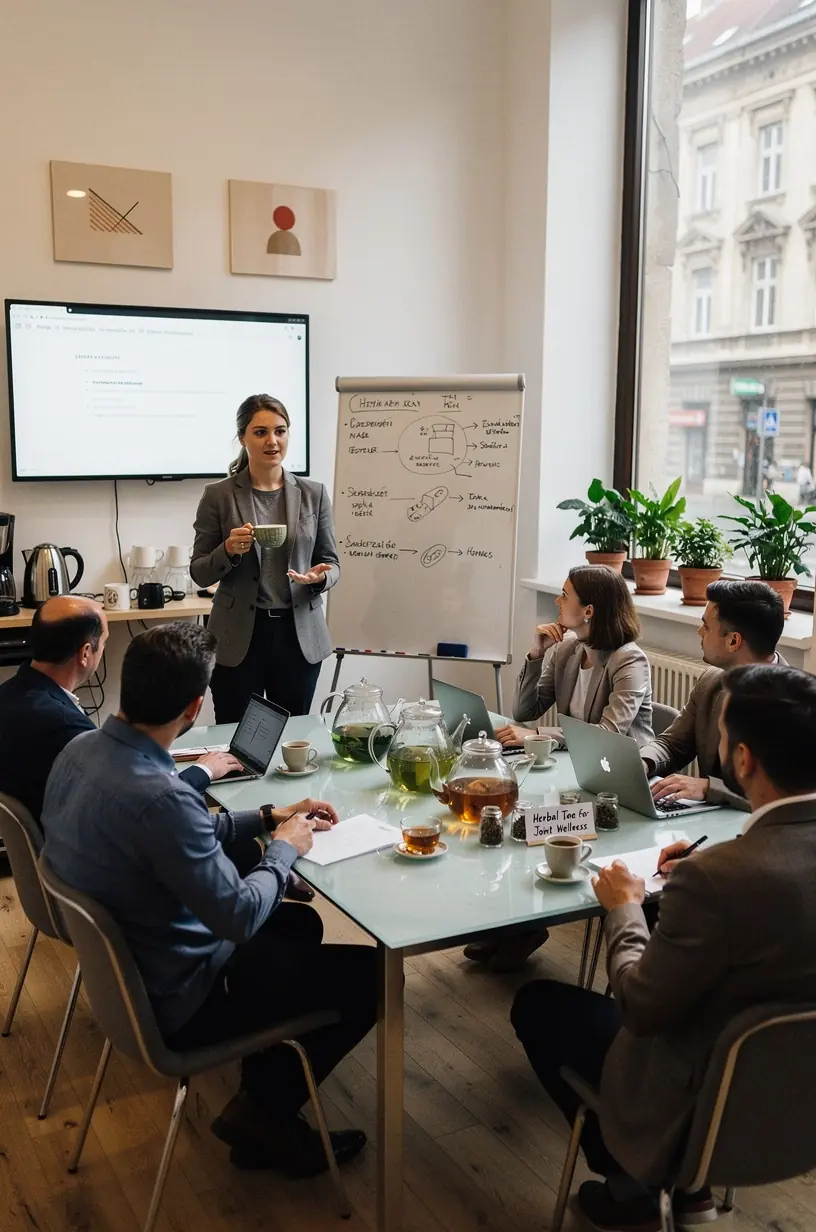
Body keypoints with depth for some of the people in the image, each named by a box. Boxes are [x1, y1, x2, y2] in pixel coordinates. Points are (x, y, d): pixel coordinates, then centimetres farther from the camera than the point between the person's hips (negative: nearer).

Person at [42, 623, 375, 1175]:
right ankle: (265, 1113, 17)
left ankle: (263, 1106, 28)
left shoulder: (79, 751, -7)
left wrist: (267, 816, 6)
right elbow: (240, 917, -28)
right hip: (177, 1004, -9)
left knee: (301, 923, 25)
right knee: (370, 975, 1)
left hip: (124, 966, 9)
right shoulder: (158, 797, -37)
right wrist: (283, 848, -10)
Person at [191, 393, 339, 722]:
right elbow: (199, 573, 2)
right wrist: (229, 550, -17)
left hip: (300, 634, 2)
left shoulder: (313, 494, 4)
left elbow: (331, 563, 8)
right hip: (239, 637, -2)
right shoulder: (218, 496, -1)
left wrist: (320, 577, -14)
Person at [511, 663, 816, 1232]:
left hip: (704, 1103, -6)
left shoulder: (715, 876, -35)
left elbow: (639, 1008, -22)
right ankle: (688, 1186, 34)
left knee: (535, 1004, 15)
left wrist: (624, 906, -7)